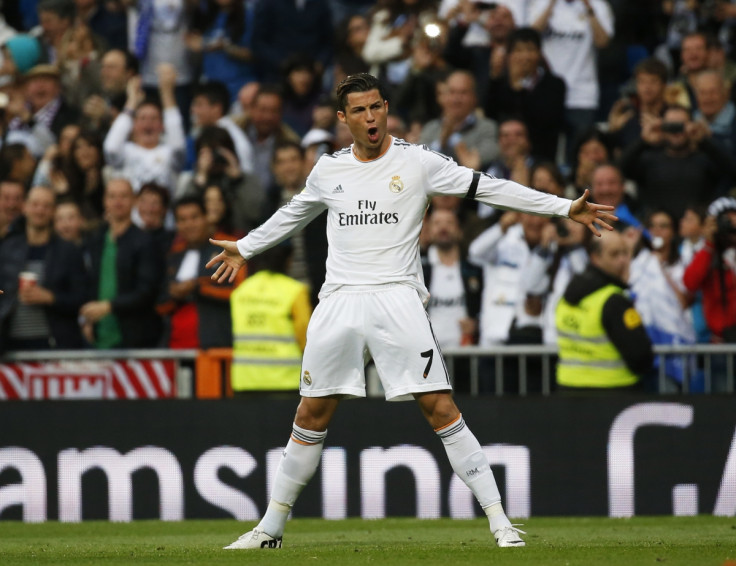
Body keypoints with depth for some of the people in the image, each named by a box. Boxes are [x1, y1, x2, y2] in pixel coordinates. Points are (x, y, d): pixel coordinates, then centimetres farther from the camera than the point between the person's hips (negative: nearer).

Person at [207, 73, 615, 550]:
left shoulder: (417, 162, 0)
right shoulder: (328, 170, 11)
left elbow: (488, 188, 0)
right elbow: (293, 214, 31)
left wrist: (565, 207, -4)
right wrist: (245, 247, 41)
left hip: (397, 299, -3)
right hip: (340, 302, 3)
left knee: (440, 407, -11)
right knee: (312, 415, 6)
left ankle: (499, 519, -10)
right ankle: (272, 526, 17)